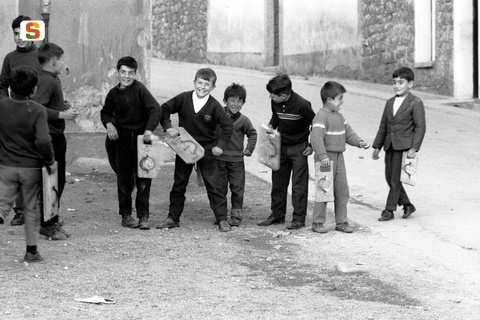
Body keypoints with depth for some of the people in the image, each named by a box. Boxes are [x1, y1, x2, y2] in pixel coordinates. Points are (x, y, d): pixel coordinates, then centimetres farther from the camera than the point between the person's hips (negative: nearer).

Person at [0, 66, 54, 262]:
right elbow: (43, 141, -24)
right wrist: (49, 160, -8)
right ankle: (31, 251, 16)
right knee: (31, 208, 12)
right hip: (31, 167, -2)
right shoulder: (37, 110, -15)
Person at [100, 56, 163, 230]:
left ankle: (143, 216, 5)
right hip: (123, 140, 3)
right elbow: (105, 112, 19)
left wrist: (149, 130, -34)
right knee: (124, 180, 7)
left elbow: (156, 109, -21)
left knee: (143, 181, -2)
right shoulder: (113, 93, 2)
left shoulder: (140, 89, -12)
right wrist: (109, 124, -2)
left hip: (142, 138, -3)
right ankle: (126, 215, 17)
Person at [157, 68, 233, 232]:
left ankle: (222, 219, 2)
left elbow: (227, 126, -6)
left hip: (206, 150, -2)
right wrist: (168, 126, -10)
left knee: (213, 185, -3)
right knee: (178, 185, 10)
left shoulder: (214, 106, -13)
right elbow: (164, 109, 3)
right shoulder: (183, 98, -8)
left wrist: (220, 145, -11)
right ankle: (173, 218, 20)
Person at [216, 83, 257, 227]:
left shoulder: (243, 120, -3)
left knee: (237, 188, 3)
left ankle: (236, 215, 12)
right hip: (219, 158, 1)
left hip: (236, 160, 0)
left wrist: (249, 148, 3)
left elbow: (252, 133, 12)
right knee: (220, 188, 7)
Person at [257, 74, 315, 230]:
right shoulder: (275, 103, -7)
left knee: (299, 184, -3)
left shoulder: (302, 105, -23)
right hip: (281, 146, 6)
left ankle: (299, 218, 3)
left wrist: (311, 145, -9)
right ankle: (277, 214, 22)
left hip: (299, 148, -6)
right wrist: (271, 125, -5)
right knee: (278, 182, 11)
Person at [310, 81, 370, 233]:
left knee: (342, 191, 9)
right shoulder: (321, 116, -16)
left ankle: (341, 222, 17)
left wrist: (359, 142, 3)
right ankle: (317, 222, 8)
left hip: (339, 158, 8)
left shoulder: (339, 116, 13)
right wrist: (322, 156, -35)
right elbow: (316, 138, -26)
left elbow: (348, 132, 21)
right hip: (326, 159, -8)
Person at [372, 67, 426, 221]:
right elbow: (383, 126, 18)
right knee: (390, 178, 9)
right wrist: (377, 146, 15)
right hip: (390, 146, 7)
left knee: (395, 178, -5)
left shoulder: (416, 103, -6)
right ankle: (407, 205, 23)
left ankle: (389, 210, 3)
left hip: (404, 146, -7)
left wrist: (414, 148, -17)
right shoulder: (390, 103, 14)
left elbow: (420, 127, -9)